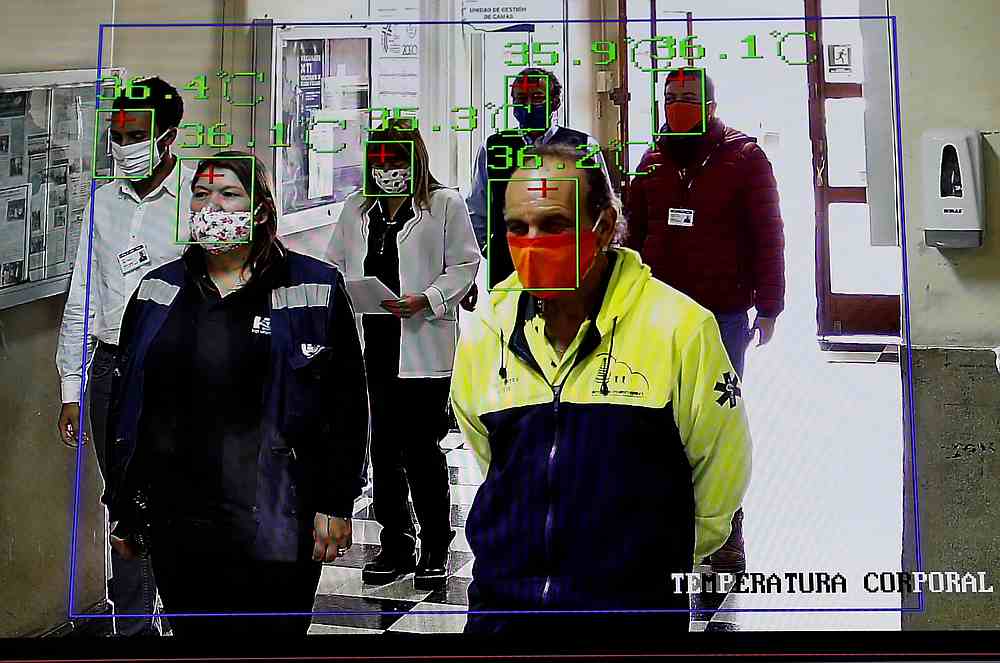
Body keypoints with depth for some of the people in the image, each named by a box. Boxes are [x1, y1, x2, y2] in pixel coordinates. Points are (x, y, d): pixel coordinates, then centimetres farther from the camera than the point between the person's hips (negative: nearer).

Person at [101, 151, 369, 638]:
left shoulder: (315, 289, -1)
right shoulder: (157, 291, 10)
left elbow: (346, 403, -2)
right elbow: (126, 401, 14)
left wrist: (336, 504, -6)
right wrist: (123, 507, 12)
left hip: (273, 520, -3)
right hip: (174, 520, 4)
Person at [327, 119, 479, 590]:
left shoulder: (445, 205, 2)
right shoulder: (357, 207, 16)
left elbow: (465, 266, -1)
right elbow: (334, 263, 18)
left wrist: (426, 299, -15)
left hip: (422, 345, -4)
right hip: (370, 343, 5)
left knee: (420, 446, -4)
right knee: (383, 446, 8)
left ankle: (435, 550, 10)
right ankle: (396, 546, 19)